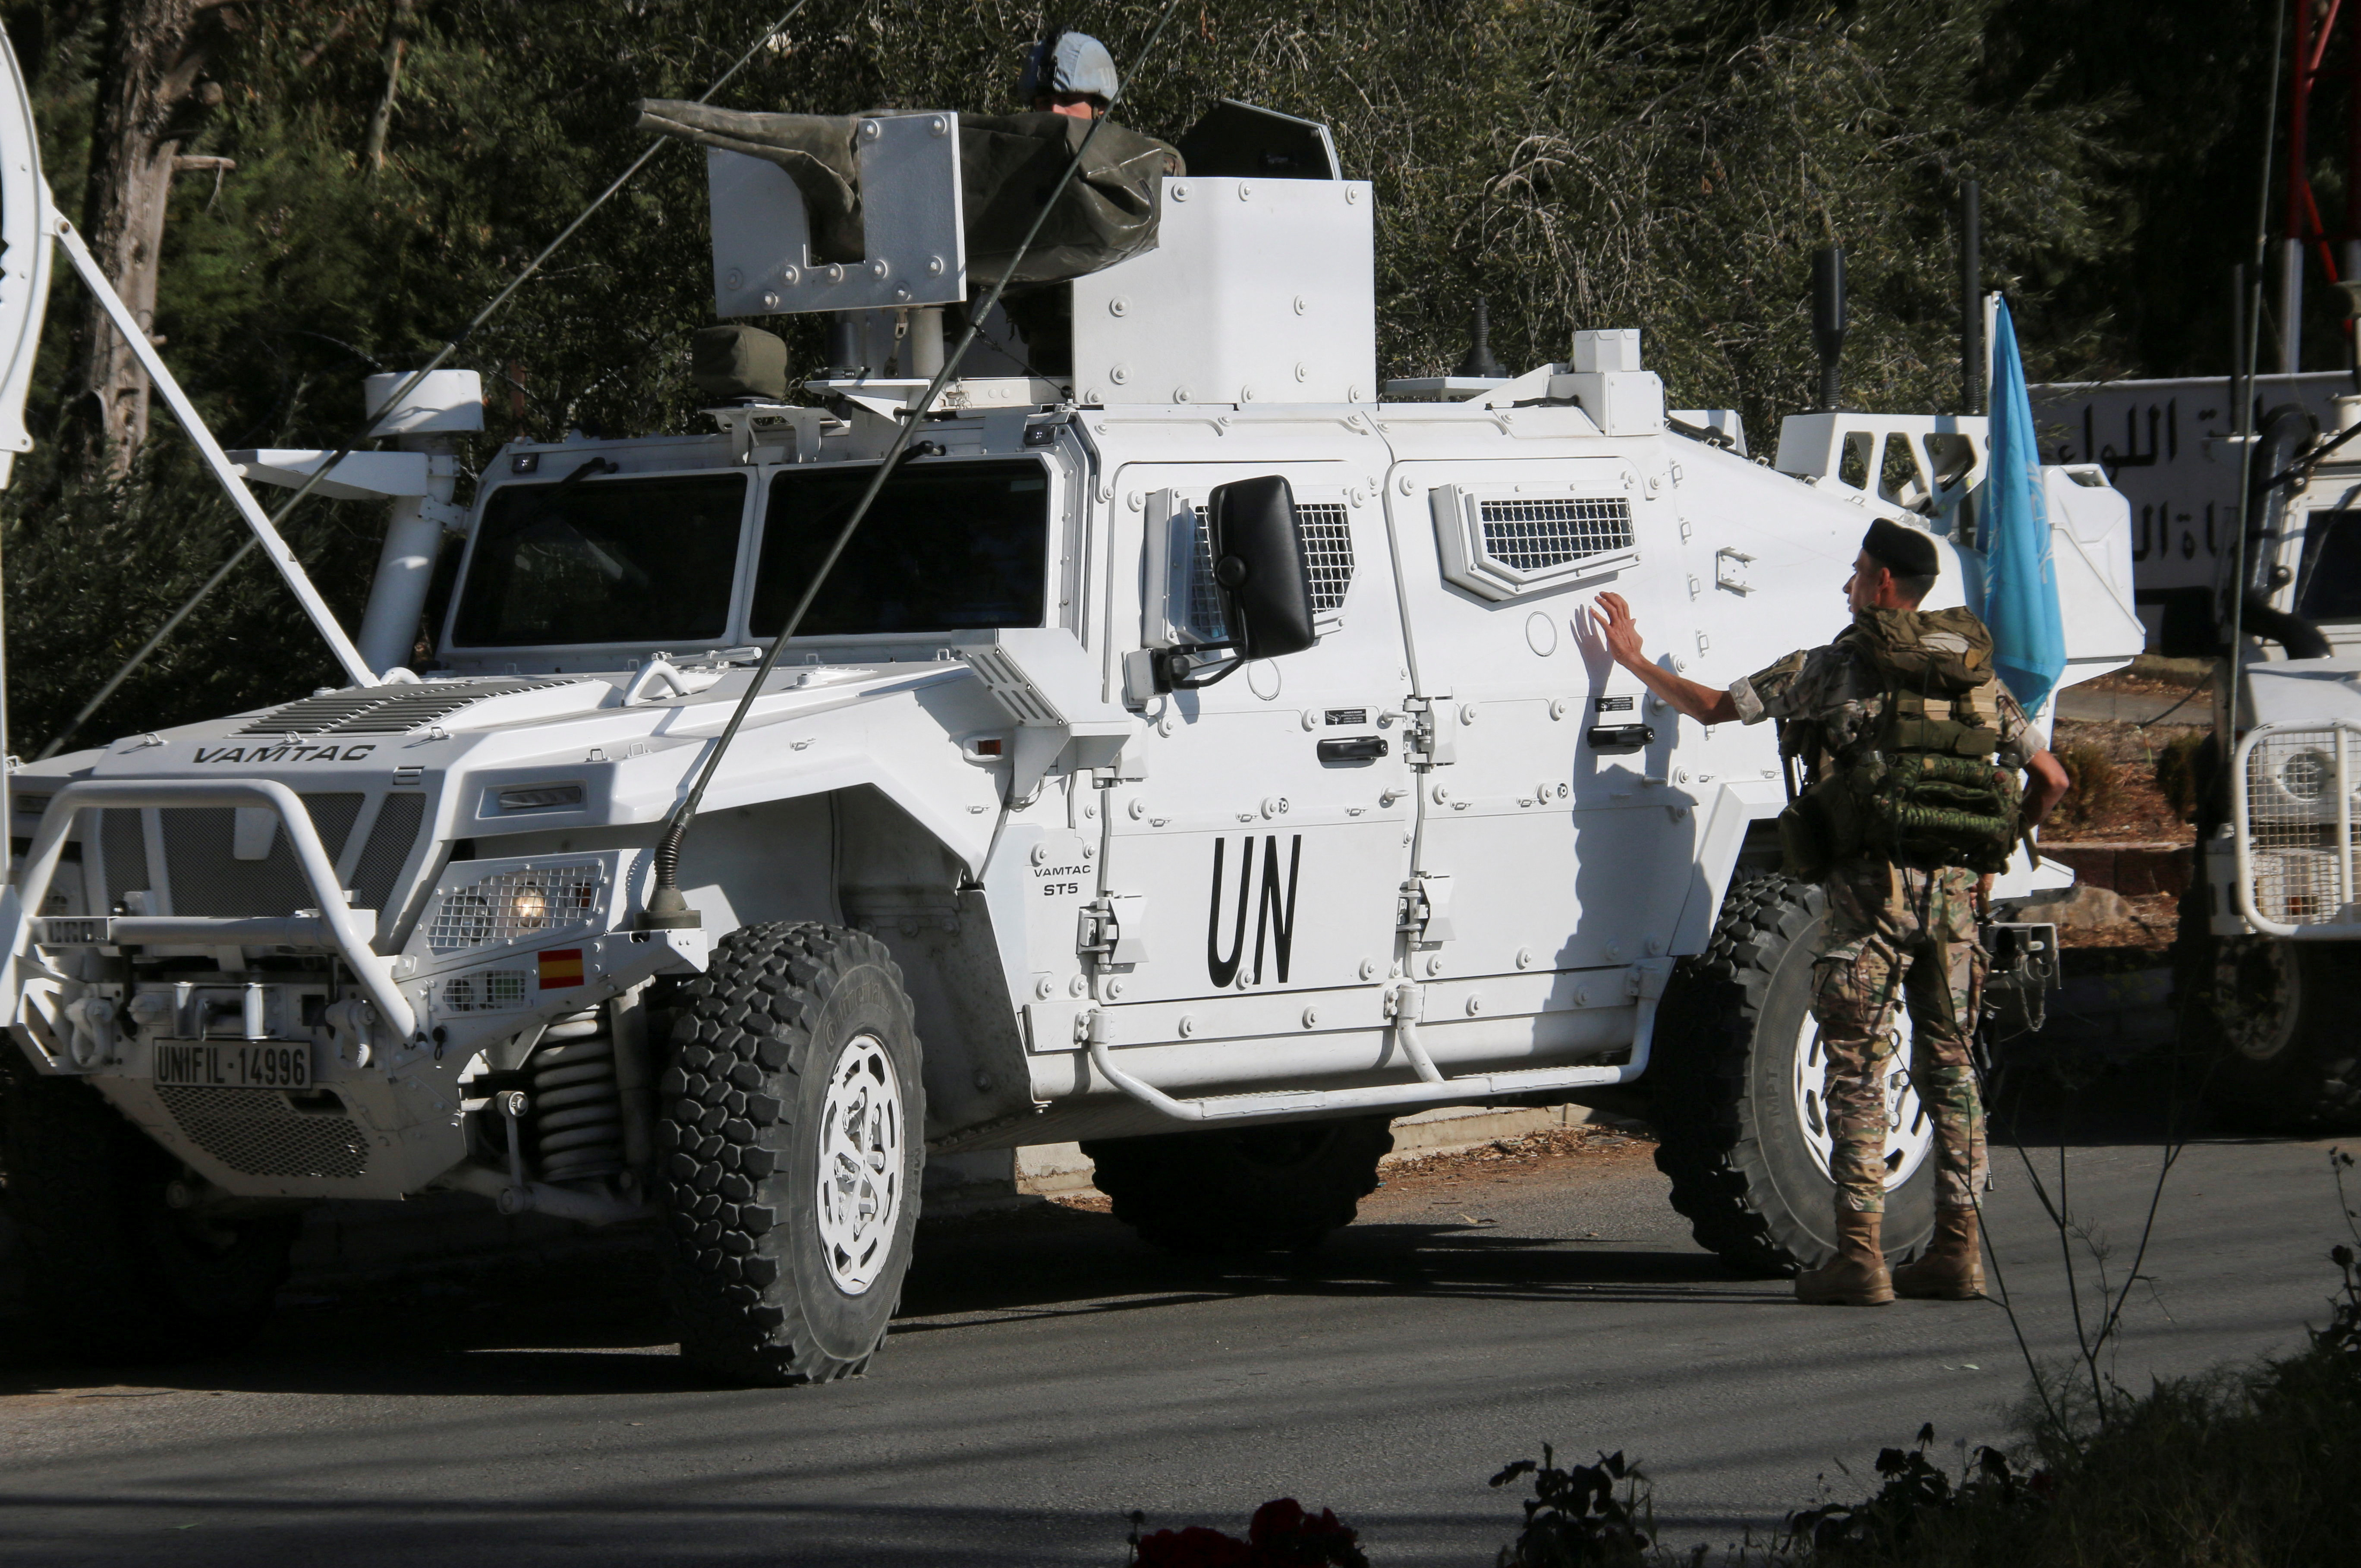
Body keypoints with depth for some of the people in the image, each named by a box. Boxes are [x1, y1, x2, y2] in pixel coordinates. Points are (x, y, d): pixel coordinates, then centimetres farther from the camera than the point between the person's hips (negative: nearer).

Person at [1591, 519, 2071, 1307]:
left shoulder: (1837, 666, 1)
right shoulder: (1975, 672, 15)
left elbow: (1713, 706, 7)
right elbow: (2050, 781, 18)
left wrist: (1632, 661, 22)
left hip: (1875, 880, -5)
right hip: (1956, 885, 5)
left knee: (1857, 1069, -2)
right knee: (1948, 1065, 11)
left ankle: (1858, 1255, -7)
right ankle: (1957, 1250, 10)